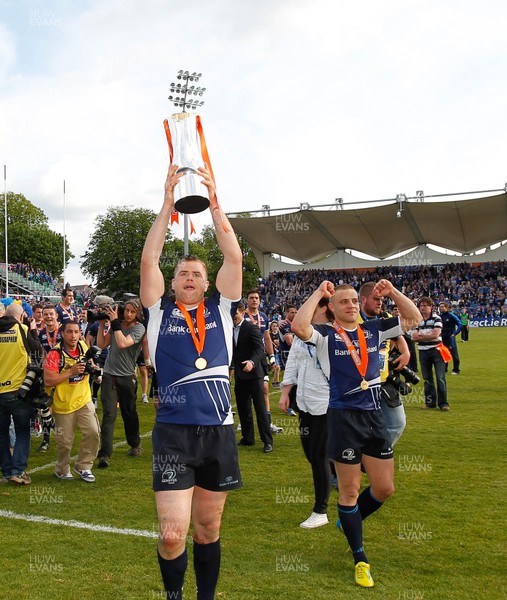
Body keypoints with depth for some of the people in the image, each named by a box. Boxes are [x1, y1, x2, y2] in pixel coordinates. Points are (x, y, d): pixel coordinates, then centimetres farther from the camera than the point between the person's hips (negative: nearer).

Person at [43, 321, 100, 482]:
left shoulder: (83, 347, 0)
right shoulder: (55, 354, -18)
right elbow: (48, 381, -24)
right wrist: (71, 372, -27)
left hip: (84, 401, 4)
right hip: (63, 405, -4)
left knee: (92, 432, -10)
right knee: (65, 442, 7)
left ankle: (83, 466, 11)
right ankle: (62, 470, 33)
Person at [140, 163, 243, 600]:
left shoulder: (220, 310, 9)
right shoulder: (160, 311, 6)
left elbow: (234, 257, -1)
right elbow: (149, 260, -4)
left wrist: (214, 203, -2)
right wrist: (169, 203, -5)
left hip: (219, 431, 2)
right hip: (173, 432, -1)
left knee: (208, 530, 14)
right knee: (172, 535, -6)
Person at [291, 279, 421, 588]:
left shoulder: (374, 329, 9)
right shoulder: (326, 335, -5)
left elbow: (414, 319, 12)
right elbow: (299, 327, -26)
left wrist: (392, 292, 1)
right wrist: (318, 293, -17)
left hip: (375, 415, 5)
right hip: (344, 418, -5)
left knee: (384, 488, 10)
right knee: (350, 490, 6)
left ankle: (350, 521, 40)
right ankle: (360, 559, 23)